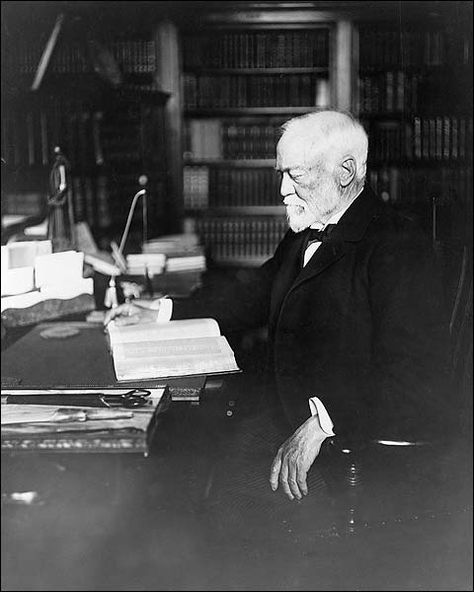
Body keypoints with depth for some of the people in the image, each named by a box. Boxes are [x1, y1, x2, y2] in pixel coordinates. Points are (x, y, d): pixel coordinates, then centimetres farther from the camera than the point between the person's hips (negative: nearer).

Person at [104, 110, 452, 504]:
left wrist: (322, 422, -32)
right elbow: (253, 299, 25)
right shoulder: (302, 236, 15)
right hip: (287, 427, 8)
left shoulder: (398, 246, -15)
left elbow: (412, 373, -24)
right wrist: (161, 312, 20)